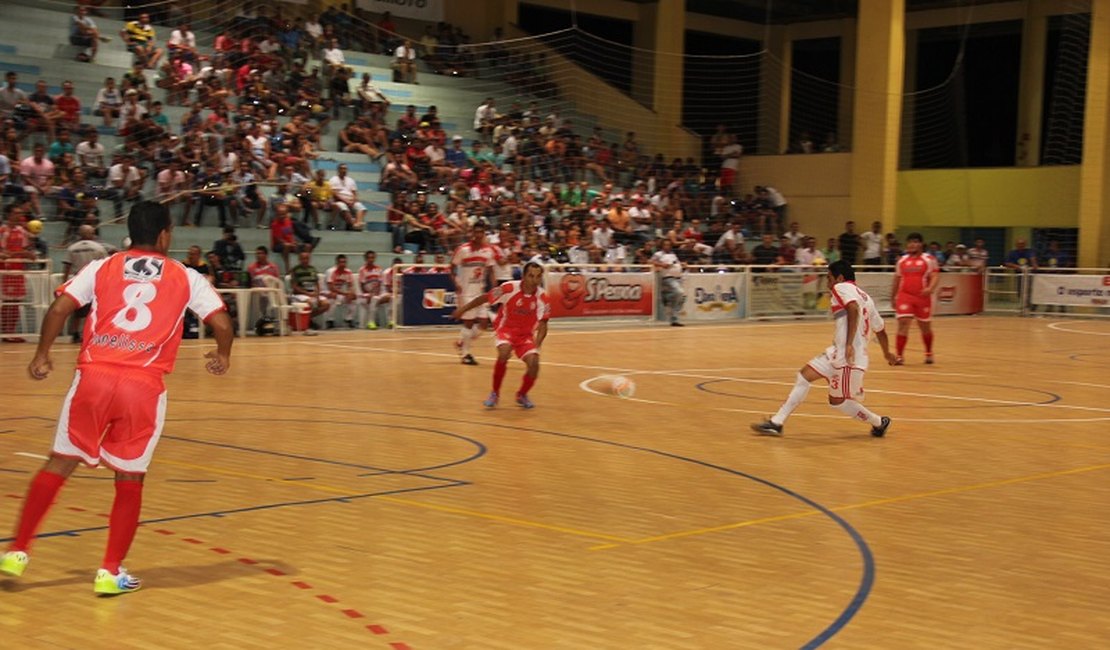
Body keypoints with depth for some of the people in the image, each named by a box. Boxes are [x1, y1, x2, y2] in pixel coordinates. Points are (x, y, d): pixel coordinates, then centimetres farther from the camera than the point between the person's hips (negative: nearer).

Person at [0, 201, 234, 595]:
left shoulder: (101, 268, 11)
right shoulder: (185, 278, 10)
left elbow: (59, 308, 1)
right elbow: (221, 322, 6)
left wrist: (42, 356, 14)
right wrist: (222, 356, 25)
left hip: (94, 377, 1)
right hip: (144, 386, -1)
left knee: (59, 464, 14)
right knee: (129, 479, 11)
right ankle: (111, 572, 12)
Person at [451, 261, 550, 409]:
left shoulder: (542, 297, -13)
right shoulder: (509, 288, -19)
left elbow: (542, 325, -7)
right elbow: (484, 298, -5)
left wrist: (536, 345, -22)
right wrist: (463, 309, 0)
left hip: (526, 334, 2)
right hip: (505, 329, -2)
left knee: (534, 363, -19)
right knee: (504, 353, -33)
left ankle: (522, 395, 14)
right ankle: (494, 393, -12)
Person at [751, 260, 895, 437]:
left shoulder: (841, 287, -4)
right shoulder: (865, 297, 21)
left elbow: (853, 308, -25)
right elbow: (880, 330, 26)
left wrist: (849, 344, -31)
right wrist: (887, 353, 43)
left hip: (847, 356, -10)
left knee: (838, 401, 2)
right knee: (804, 375, 9)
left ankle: (879, 423, 19)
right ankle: (776, 423, 9)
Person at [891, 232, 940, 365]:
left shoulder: (929, 259, 1)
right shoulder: (902, 260, 11)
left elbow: (935, 276, -8)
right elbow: (897, 280, 19)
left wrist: (930, 288, -28)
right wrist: (893, 297, 20)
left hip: (923, 297, -1)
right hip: (904, 296, 1)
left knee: (925, 327, 12)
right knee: (903, 324, -13)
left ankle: (929, 353, 34)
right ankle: (899, 356, -13)